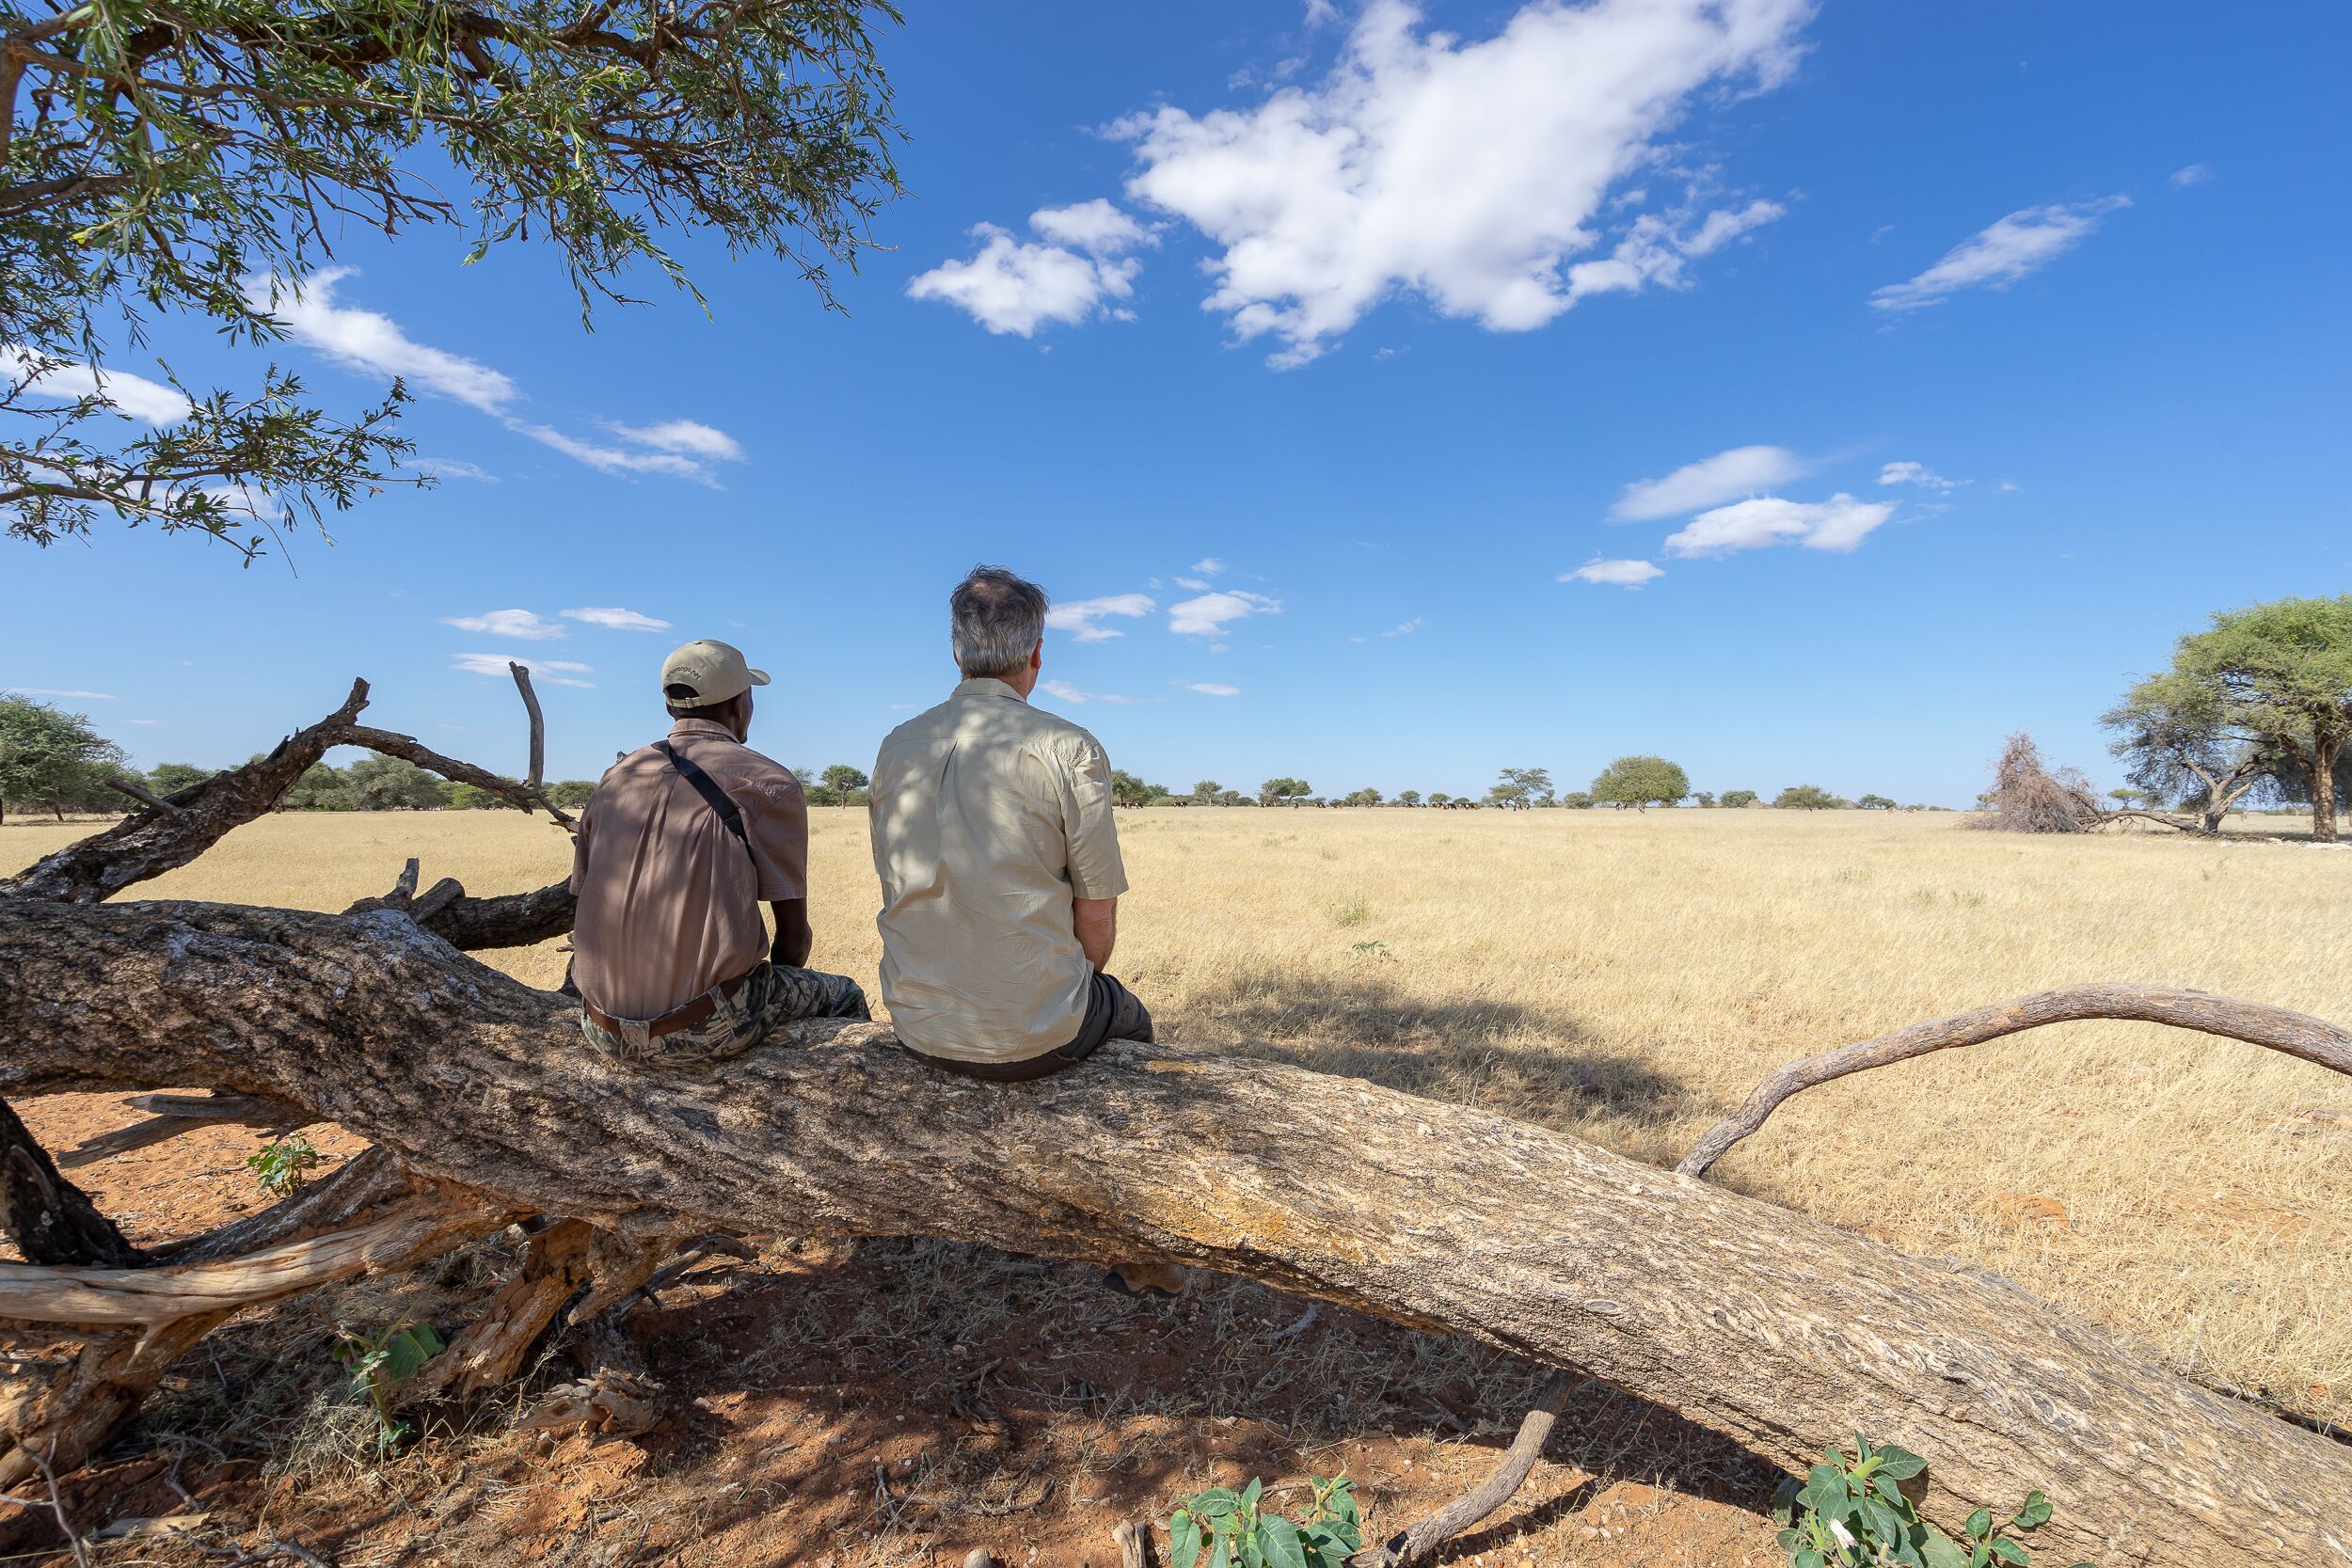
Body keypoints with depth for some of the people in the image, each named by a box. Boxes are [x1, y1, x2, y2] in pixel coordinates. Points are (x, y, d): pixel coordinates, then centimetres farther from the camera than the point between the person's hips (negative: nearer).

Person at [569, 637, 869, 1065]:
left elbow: (584, 913, 15)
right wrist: (773, 984, 15)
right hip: (702, 1033, -7)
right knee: (844, 996, 18)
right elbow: (793, 938, -6)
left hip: (602, 1031, 7)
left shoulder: (613, 779, 9)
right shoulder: (767, 784, -8)